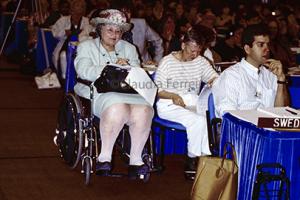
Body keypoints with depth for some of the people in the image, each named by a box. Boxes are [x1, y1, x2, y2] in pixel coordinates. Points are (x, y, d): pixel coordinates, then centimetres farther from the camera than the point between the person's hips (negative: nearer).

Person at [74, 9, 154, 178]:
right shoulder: (87, 47, 14)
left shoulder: (129, 48, 25)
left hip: (128, 92, 4)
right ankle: (104, 157, -25)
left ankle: (135, 159, -20)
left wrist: (127, 68, -10)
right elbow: (84, 71, -6)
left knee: (144, 111, -30)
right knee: (118, 109, -38)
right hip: (98, 93, -4)